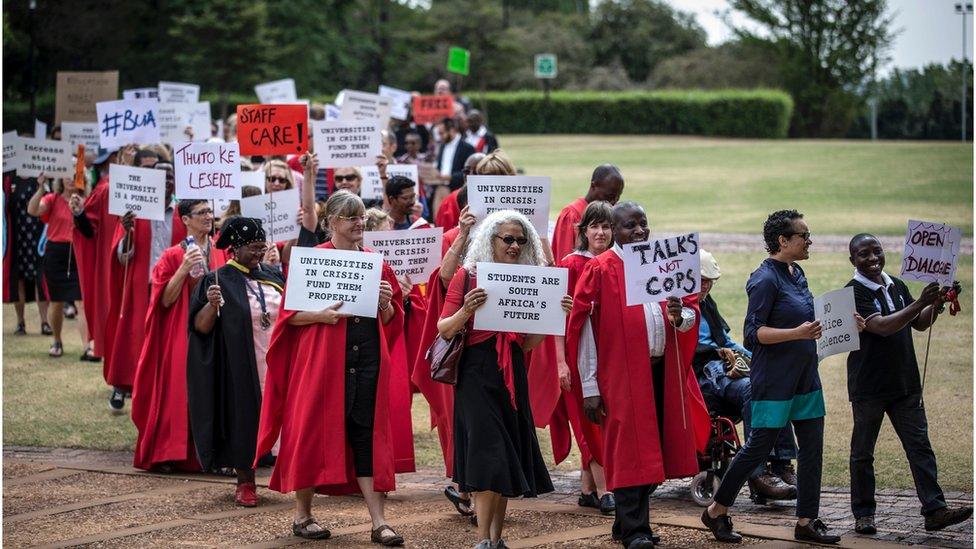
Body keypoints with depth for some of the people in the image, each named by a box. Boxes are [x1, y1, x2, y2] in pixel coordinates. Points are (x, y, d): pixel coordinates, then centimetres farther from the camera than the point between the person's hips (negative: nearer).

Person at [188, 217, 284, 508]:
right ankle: (245, 483, 12)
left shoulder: (273, 275, 9)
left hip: (277, 364, 4)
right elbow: (201, 327, -9)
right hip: (240, 368, -4)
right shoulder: (218, 281, -6)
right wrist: (211, 305, -27)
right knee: (245, 419, 2)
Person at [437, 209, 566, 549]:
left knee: (508, 459, 7)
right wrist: (467, 310, -22)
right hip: (477, 374, -5)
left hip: (513, 375, 5)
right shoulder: (467, 276, -2)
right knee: (488, 456, -12)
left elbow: (529, 343, 12)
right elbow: (444, 330, -4)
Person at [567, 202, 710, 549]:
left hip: (663, 371, 6)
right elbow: (584, 329, -8)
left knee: (653, 451, 10)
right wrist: (589, 387, -12)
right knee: (629, 452, -6)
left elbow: (692, 310, 16)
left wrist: (680, 316, -10)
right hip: (621, 374, -5)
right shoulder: (600, 270, -5)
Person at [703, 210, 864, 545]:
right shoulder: (765, 279, -16)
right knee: (759, 446, -2)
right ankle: (716, 512, 13)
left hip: (805, 376, 9)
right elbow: (753, 333, -19)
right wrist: (797, 333, -30)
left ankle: (806, 522, 14)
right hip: (774, 378, -9)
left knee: (812, 449, 7)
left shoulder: (796, 274, 11)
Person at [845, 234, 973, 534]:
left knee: (919, 446, -1)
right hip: (868, 385, -6)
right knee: (863, 452, 5)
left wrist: (937, 304, -2)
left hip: (904, 383, 6)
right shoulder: (854, 292, -11)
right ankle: (863, 514, 14)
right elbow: (881, 326, -23)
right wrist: (920, 303, -27)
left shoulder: (897, 286, 11)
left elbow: (920, 324, 17)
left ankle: (935, 510, -4)